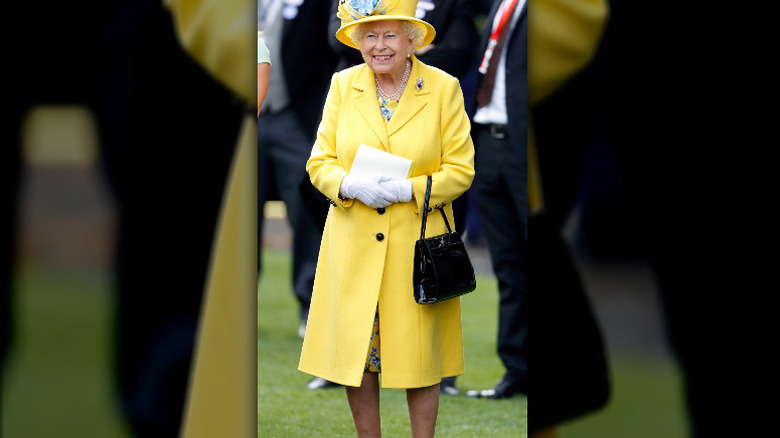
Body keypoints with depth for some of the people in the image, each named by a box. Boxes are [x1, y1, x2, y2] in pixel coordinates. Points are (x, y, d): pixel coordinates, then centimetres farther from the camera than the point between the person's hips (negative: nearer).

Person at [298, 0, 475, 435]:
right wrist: (351, 185, -16)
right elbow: (320, 162, 5)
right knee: (355, 351, 3)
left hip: (417, 245, -2)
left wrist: (407, 190, -17)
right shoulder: (343, 86, 3)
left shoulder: (444, 89, -3)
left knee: (420, 355, 2)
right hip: (354, 246, 2)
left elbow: (461, 169, -3)